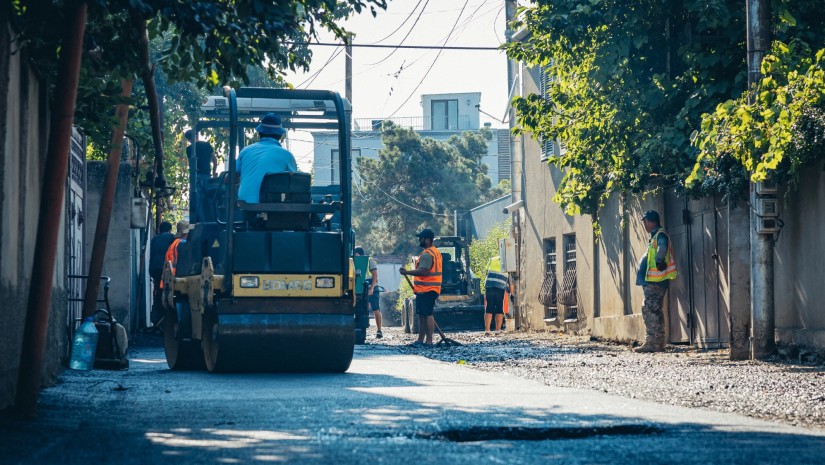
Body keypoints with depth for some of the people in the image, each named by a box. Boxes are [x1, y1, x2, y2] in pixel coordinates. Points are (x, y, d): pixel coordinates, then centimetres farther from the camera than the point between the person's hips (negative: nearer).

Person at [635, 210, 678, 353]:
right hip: (651, 281, 11)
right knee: (655, 311, 13)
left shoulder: (660, 235, -10)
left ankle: (652, 343, -16)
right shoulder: (655, 236, 22)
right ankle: (658, 343, 18)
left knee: (649, 310, -13)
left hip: (655, 281, -11)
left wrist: (659, 261, -42)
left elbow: (662, 248, -31)